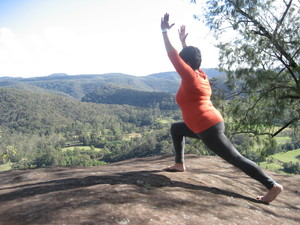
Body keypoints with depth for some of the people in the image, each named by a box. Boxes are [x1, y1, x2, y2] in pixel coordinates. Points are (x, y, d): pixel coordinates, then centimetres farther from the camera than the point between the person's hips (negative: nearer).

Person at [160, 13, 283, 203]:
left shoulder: (190, 76, -15)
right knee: (175, 129, 24)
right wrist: (183, 40, 31)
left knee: (236, 159, -4)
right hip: (211, 124, 10)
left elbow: (172, 55, -12)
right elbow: (189, 57, 26)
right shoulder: (201, 75, 7)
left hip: (209, 130, -10)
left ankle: (273, 186, 3)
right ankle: (180, 164, 28)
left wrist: (165, 31, -5)